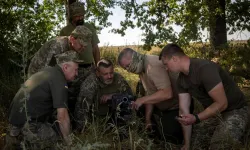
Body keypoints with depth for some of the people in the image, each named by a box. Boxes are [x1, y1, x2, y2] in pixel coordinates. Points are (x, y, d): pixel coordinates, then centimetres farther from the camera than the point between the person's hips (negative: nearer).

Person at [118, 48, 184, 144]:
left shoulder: (153, 65, -29)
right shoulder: (142, 69, 3)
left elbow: (167, 93, -37)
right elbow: (150, 94, 7)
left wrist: (142, 100, -31)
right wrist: (148, 119, 5)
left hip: (177, 107, -9)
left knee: (171, 142, -6)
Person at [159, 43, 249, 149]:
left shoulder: (204, 69, -29)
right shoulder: (181, 79, -2)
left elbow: (222, 103, -28)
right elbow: (183, 110, -3)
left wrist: (196, 118, -35)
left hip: (235, 111, -8)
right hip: (215, 113, 8)